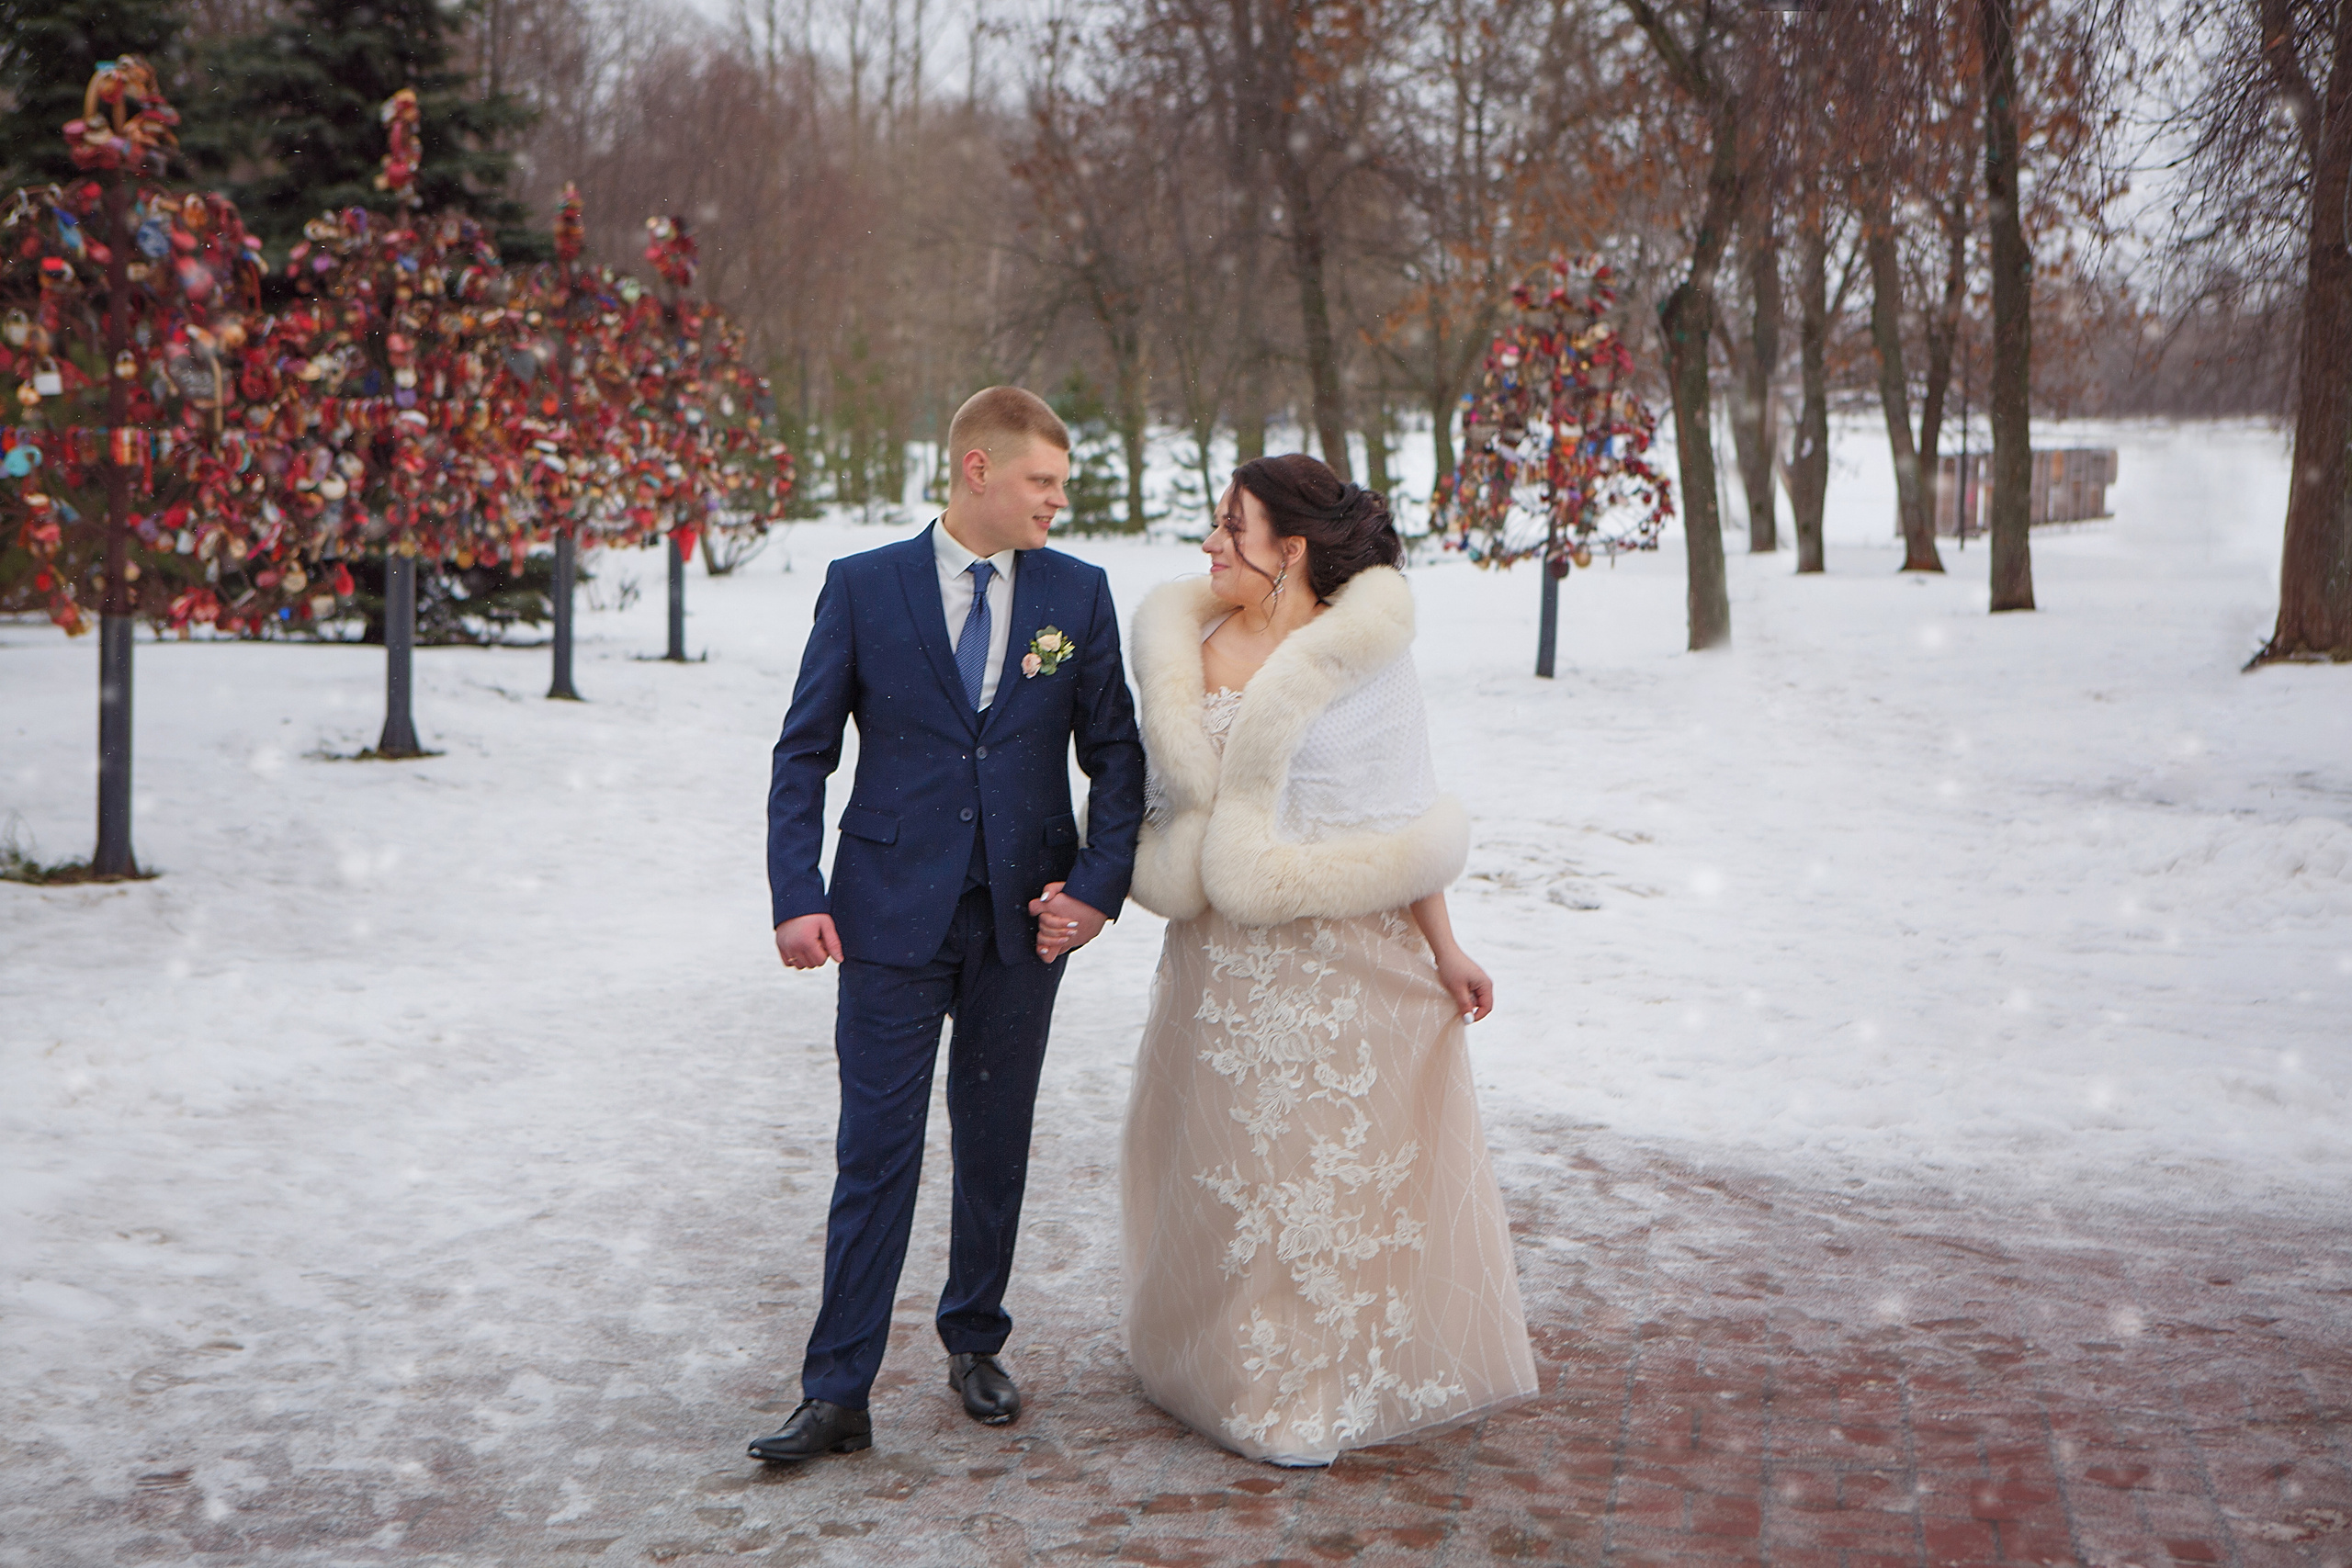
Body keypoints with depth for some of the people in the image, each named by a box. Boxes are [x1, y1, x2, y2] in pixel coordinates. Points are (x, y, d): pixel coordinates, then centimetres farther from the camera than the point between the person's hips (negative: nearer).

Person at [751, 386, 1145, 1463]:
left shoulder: (1077, 594, 4)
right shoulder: (863, 587, -1)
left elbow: (1115, 752, 7)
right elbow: (804, 752, 0)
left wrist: (1097, 882, -6)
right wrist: (797, 897, -10)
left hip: (1024, 919, 2)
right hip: (893, 916, -2)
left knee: (996, 1144, 13)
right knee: (876, 1152, -1)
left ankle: (975, 1345, 31)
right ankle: (838, 1394, 5)